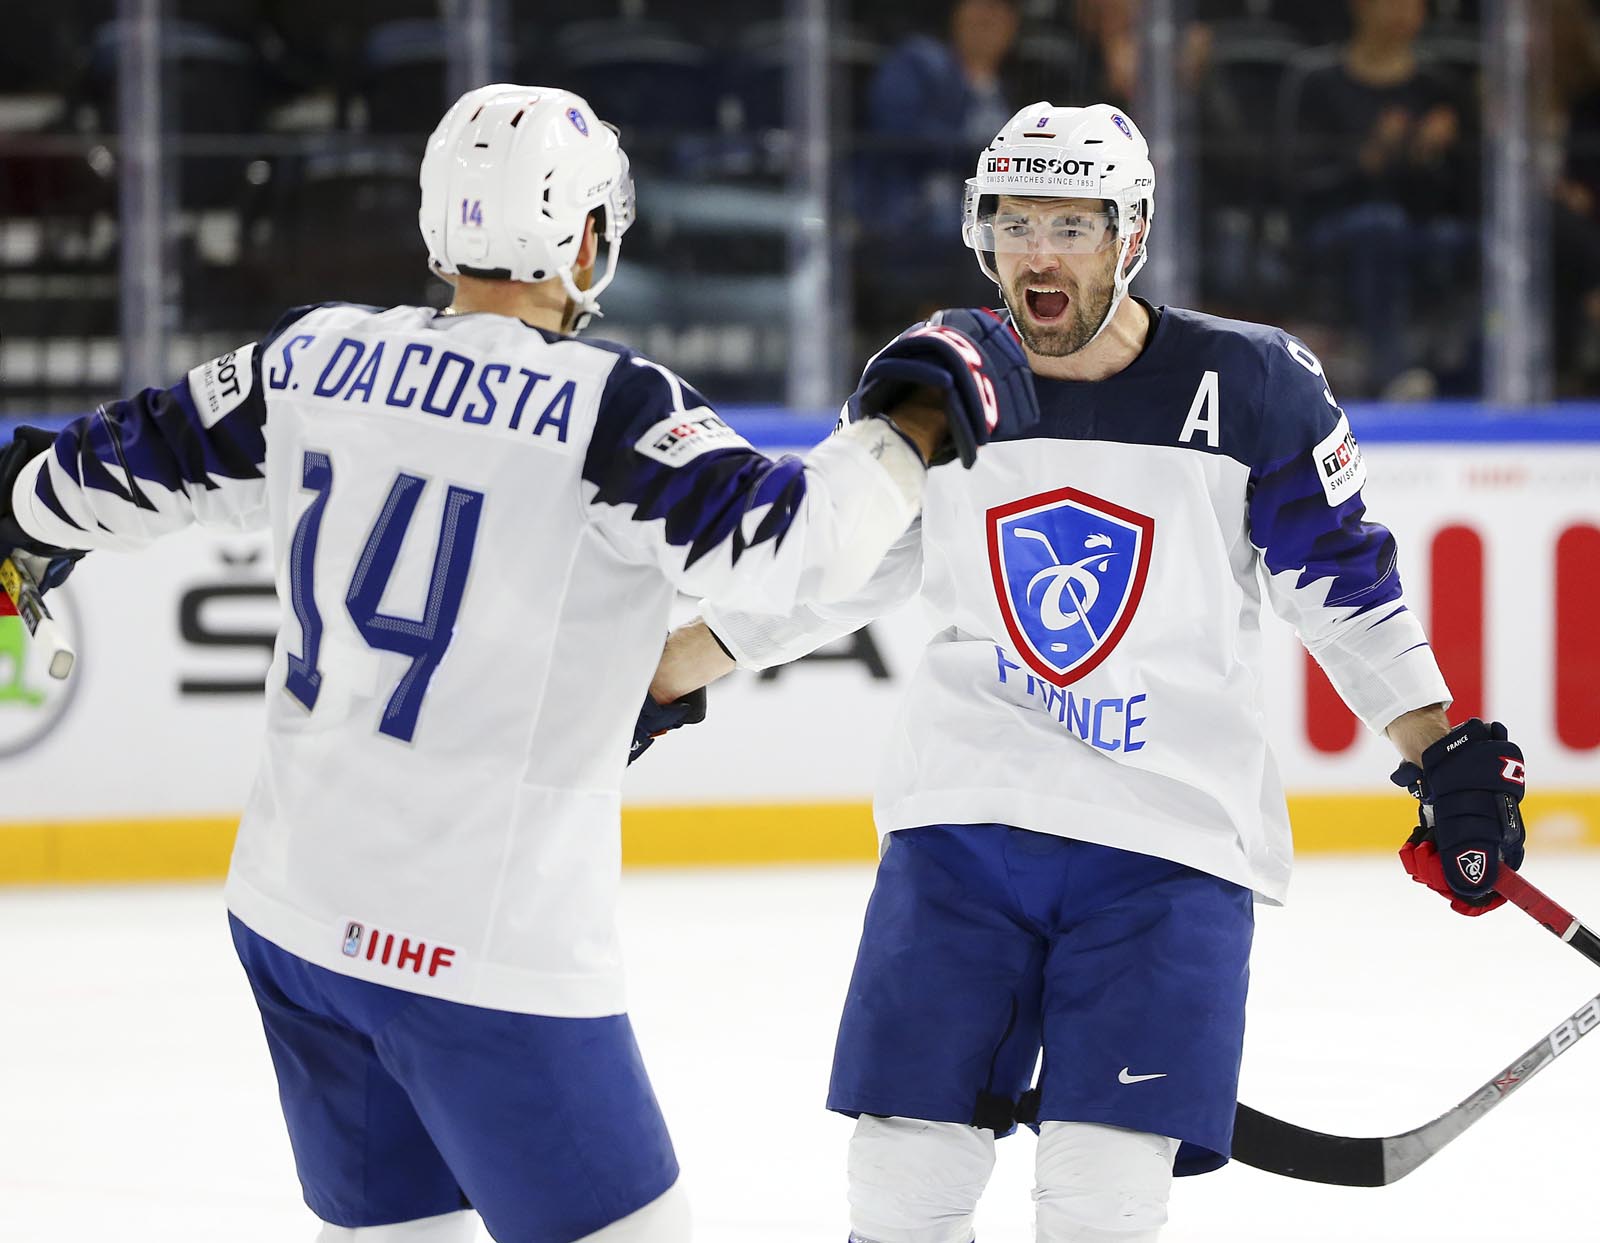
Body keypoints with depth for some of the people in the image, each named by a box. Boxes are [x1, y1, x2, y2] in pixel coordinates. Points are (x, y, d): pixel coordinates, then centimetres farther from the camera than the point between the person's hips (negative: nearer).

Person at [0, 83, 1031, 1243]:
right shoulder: (608, 408, -15)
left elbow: (133, 463, 14)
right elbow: (789, 540, -22)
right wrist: (923, 419, -7)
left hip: (295, 910, 7)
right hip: (481, 947, -7)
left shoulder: (314, 359, 2)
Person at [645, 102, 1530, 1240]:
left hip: (1171, 838, -2)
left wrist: (1452, 761, 1)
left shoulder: (1252, 387, -5)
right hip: (965, 820, 2)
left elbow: (1348, 589, 4)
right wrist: (657, 679, 15)